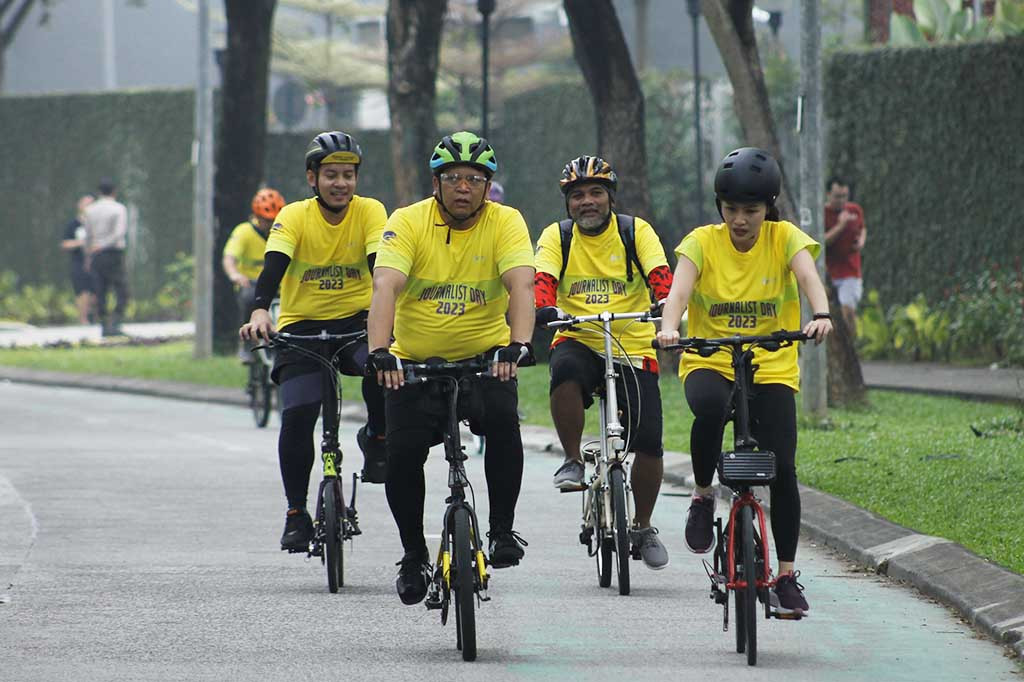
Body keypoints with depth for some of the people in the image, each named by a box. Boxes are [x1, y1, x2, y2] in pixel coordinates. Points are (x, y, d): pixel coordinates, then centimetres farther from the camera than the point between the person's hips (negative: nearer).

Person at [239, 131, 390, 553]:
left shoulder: (369, 212, -5)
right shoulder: (294, 217, -8)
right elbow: (273, 266, -22)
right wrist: (259, 311, -41)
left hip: (356, 320, 0)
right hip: (302, 325, 0)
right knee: (297, 415, -15)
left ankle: (377, 439, -4)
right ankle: (296, 512, -1)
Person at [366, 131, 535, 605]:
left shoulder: (505, 223, -9)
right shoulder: (409, 222, -11)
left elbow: (521, 285, -23)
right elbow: (385, 286, -24)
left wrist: (518, 344, -42)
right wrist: (380, 351, -40)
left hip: (484, 357, 0)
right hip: (416, 361, 1)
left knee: (502, 419, -28)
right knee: (402, 453, -13)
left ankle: (502, 530, -11)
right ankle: (414, 555, 9)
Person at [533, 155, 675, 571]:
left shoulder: (637, 232, -1)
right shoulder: (556, 237, 1)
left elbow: (660, 278, -14)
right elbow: (541, 282, -14)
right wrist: (544, 309, -36)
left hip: (633, 346, 0)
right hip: (578, 341, 0)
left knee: (648, 443, -7)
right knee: (565, 372, -37)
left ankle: (643, 527, 15)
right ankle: (573, 462, -18)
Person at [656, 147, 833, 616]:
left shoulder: (785, 238, -3)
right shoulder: (703, 242, -4)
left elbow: (808, 278, -21)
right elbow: (680, 287, -19)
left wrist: (821, 316, -43)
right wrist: (669, 327, -41)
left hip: (772, 368, 1)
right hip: (709, 362, -1)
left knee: (782, 467, -12)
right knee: (710, 408, -37)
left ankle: (787, 574, 4)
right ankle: (703, 495, -10)